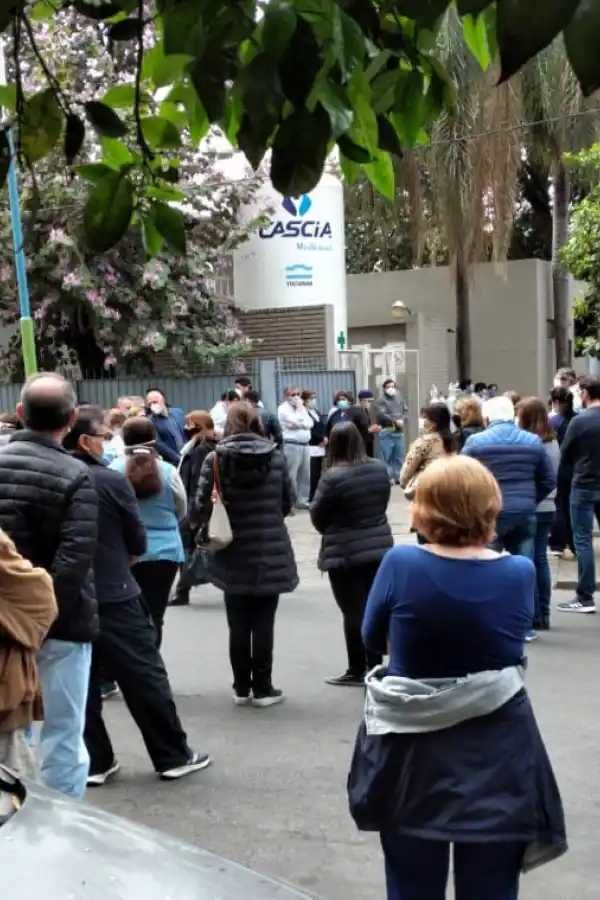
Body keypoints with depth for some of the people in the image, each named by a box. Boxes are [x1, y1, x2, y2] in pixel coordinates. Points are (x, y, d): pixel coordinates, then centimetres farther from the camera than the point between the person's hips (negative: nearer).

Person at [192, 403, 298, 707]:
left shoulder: (215, 459, -7)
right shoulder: (275, 456, -3)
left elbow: (201, 507, -9)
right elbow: (288, 502, 4)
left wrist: (200, 520, 13)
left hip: (233, 556, 0)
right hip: (271, 553, 0)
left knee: (238, 624, 11)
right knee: (263, 622, 6)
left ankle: (242, 687, 18)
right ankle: (262, 688, 12)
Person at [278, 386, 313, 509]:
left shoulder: (302, 408, 19)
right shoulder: (284, 409, -4)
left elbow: (310, 423, 4)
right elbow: (298, 422, -17)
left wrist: (297, 422, -11)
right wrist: (299, 407, -5)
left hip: (305, 445, 8)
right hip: (291, 445, -8)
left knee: (305, 476, 11)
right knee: (290, 476, -8)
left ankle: (302, 501, 20)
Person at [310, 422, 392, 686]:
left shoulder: (333, 476, -19)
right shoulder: (379, 469, 0)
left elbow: (317, 516, -8)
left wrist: (331, 532, 11)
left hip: (345, 553, -6)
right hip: (380, 548, 6)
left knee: (353, 613, 4)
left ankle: (357, 671, 12)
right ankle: (375, 666, 22)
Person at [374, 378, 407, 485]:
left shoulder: (399, 399, 16)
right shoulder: (380, 400, -5)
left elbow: (405, 410, 10)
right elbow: (381, 415, -16)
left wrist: (402, 420, -11)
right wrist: (395, 421, -15)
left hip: (399, 432, 6)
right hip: (386, 432, -6)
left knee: (399, 456, 10)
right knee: (386, 457, -6)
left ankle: (398, 476, 18)